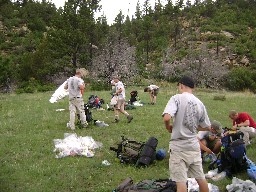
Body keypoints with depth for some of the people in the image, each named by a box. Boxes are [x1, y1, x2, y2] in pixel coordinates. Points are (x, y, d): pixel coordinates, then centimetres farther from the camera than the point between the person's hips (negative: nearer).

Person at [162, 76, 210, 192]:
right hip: (194, 145, 5)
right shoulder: (199, 103, 5)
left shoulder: (177, 98, -10)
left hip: (179, 146, -5)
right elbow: (207, 127, 11)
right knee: (200, 177, 18)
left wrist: (168, 127, -4)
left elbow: (166, 118, -24)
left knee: (181, 181, -1)